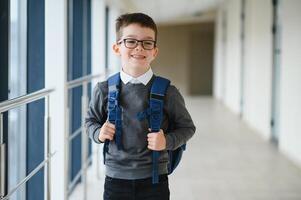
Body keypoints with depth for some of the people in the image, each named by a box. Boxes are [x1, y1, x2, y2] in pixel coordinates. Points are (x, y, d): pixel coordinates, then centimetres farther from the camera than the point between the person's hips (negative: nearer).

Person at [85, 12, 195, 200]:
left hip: (154, 180, -1)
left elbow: (187, 127, 4)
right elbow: (91, 121, 15)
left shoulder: (167, 92, -7)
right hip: (116, 179, 1)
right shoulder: (105, 90, -2)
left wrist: (167, 141, -13)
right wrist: (99, 133, -6)